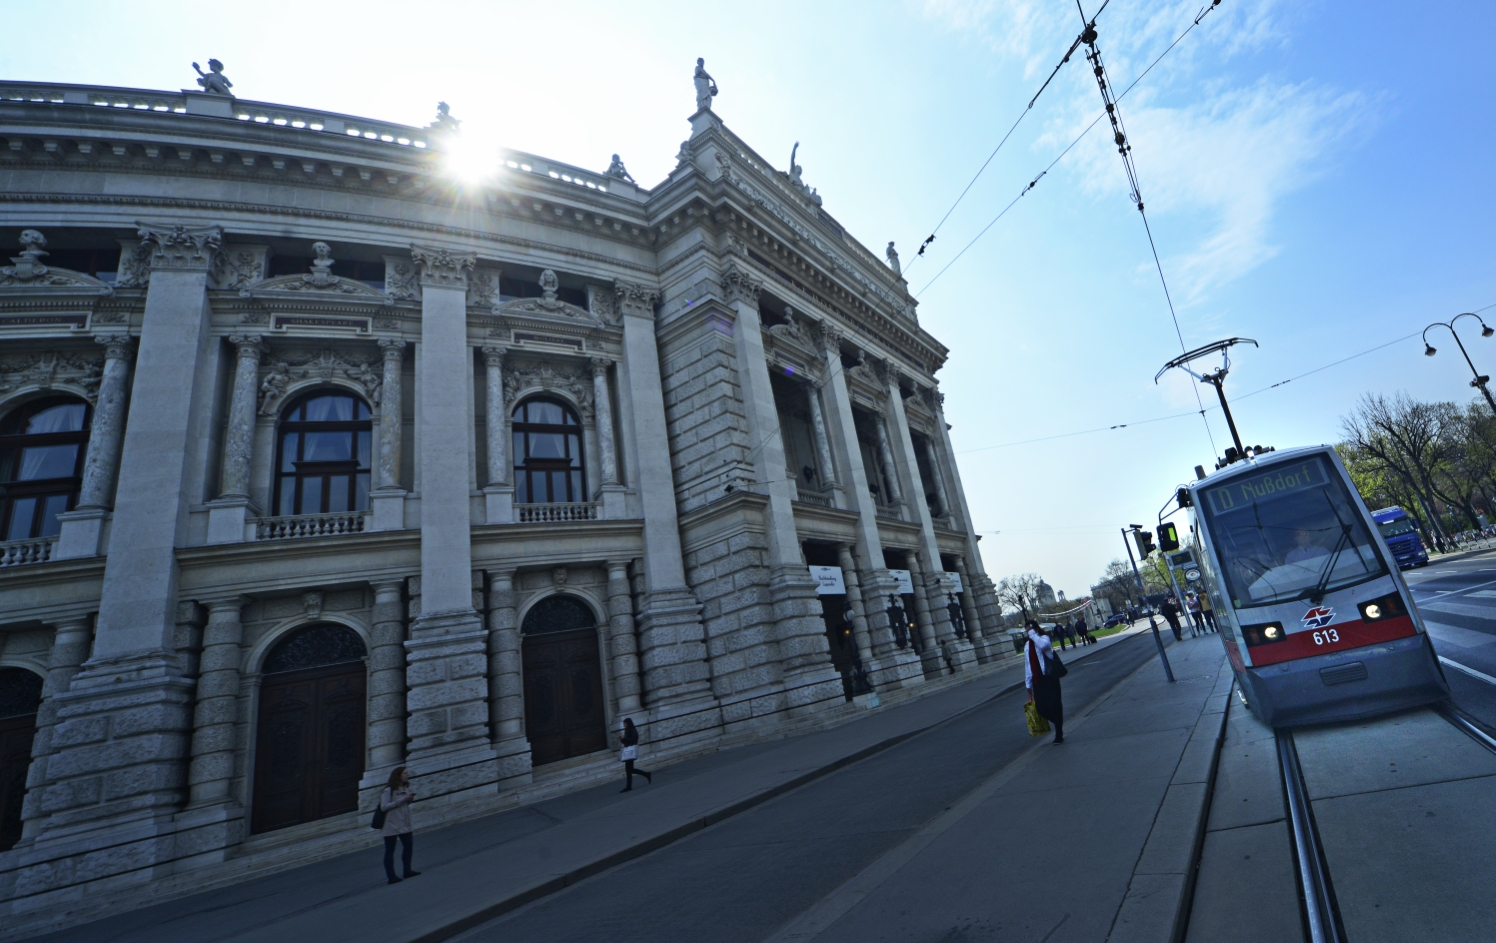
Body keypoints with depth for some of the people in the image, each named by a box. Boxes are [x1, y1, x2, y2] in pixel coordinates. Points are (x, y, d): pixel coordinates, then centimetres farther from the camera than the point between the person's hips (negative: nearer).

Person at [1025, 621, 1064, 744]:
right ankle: (1059, 724, 29)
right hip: (1036, 680, 6)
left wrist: (1032, 634, -21)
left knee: (1054, 706, -4)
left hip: (1049, 677, -6)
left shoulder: (1044, 638, -4)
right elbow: (1027, 666, 14)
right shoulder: (1027, 646, 14)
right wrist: (1028, 685, 12)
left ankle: (1059, 734, 11)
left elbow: (1043, 645, -32)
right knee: (1041, 708, 2)